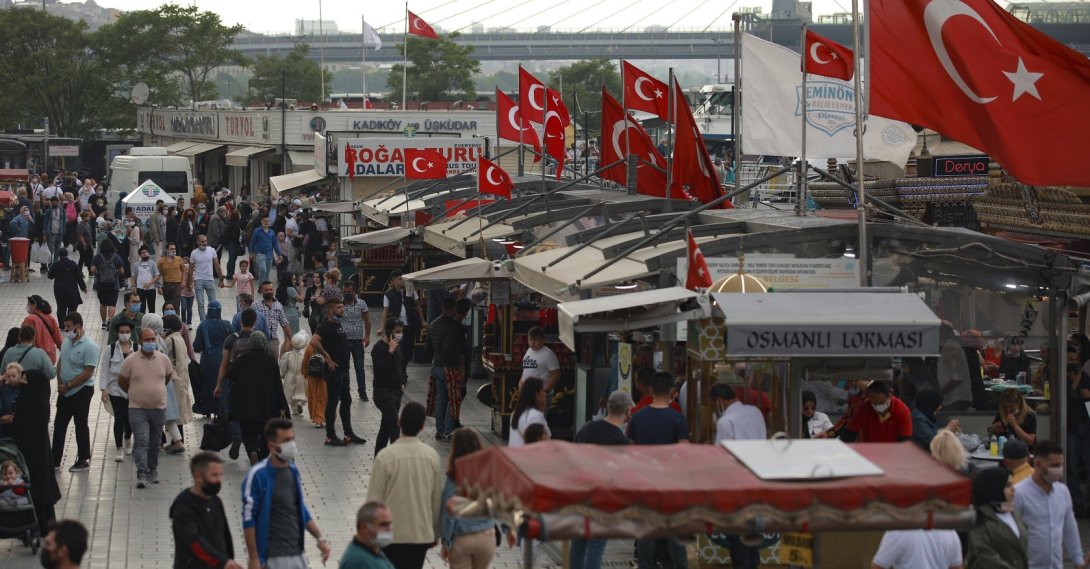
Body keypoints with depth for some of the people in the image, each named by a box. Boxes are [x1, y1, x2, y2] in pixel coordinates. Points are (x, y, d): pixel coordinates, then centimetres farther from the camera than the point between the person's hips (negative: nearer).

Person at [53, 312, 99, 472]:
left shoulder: (89, 346, -18)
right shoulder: (67, 342, 5)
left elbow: (88, 372, -21)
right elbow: (60, 363, 13)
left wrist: (67, 386, -18)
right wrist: (60, 383, -2)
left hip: (81, 391, -7)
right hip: (65, 391, 7)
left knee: (80, 425, 3)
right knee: (59, 424, 10)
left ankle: (84, 460, 16)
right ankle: (55, 460, 18)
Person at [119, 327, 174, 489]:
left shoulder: (163, 359, 1)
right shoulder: (131, 361, -7)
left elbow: (168, 376, 20)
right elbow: (122, 381, 5)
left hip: (159, 408, 3)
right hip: (138, 409, -3)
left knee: (154, 444, 13)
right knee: (141, 442, -13)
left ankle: (153, 472, 27)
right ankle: (142, 474, -19)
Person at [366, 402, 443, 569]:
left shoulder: (385, 457, -15)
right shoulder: (432, 456, -5)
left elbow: (374, 499, -10)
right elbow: (437, 499, 4)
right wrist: (435, 532, 18)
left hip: (392, 533, -3)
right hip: (422, 533, 3)